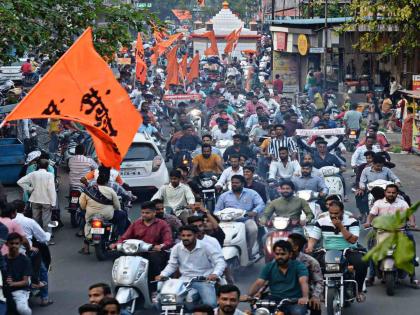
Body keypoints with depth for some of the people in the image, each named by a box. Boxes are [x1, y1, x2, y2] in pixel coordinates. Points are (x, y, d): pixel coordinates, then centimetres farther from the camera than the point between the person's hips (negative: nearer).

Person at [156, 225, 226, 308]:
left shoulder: (205, 247, -7)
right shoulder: (176, 248, 3)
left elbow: (220, 261, -9)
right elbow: (172, 265, 12)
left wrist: (215, 274, -29)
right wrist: (162, 275, -7)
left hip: (204, 280, -3)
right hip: (184, 280, 3)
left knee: (210, 303, -26)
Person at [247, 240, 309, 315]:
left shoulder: (299, 266, -3)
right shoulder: (269, 267, 7)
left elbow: (303, 282, -20)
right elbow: (258, 283, -3)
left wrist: (305, 297, -42)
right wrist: (248, 295, -24)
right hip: (275, 300, 2)